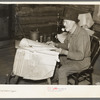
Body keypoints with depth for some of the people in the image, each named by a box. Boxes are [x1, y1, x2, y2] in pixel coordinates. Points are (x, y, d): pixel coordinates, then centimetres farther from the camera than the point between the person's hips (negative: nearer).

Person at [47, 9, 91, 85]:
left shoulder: (82, 34, -28)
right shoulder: (71, 32, 2)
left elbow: (80, 55, -32)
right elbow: (66, 45, 17)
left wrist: (64, 52, -37)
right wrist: (55, 44, 0)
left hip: (82, 61, -10)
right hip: (72, 57, 10)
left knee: (62, 70, -28)